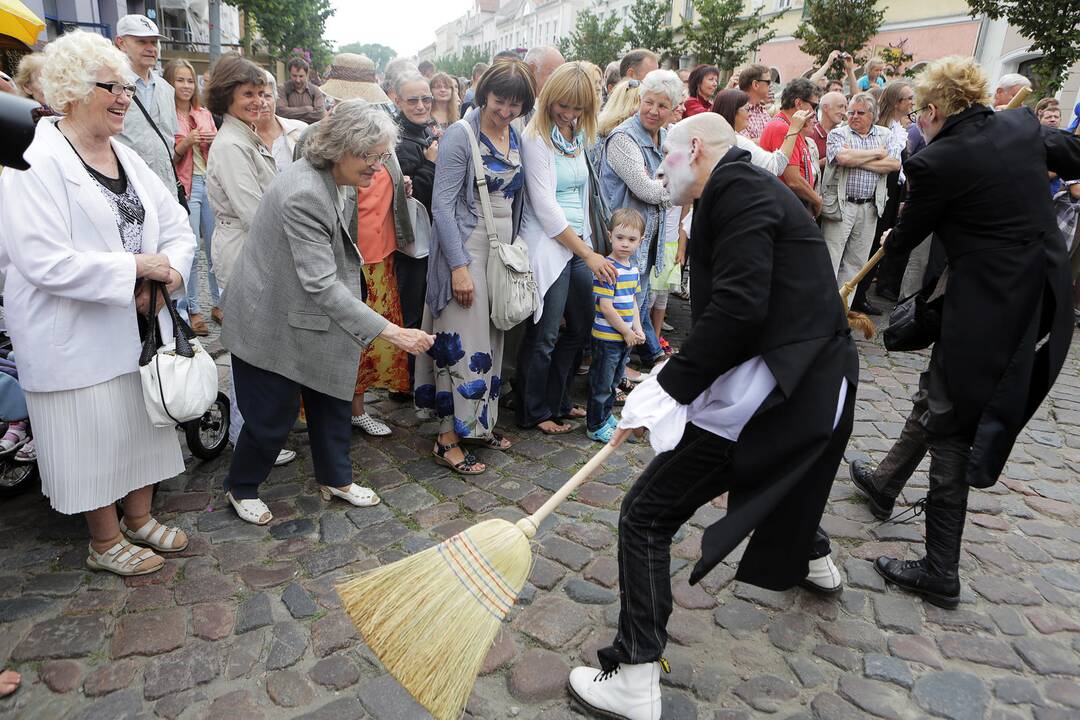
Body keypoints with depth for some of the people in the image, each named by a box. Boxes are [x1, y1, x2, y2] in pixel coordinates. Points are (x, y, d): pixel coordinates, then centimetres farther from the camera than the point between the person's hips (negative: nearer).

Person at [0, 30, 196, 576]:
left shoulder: (126, 157, 8)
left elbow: (176, 224, 6)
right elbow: (45, 262, -23)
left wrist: (165, 272, -13)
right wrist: (135, 268, -20)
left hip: (139, 323, 7)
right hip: (77, 336, -7)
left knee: (144, 424, 18)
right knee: (93, 435, 7)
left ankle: (139, 519, 39)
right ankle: (106, 543, 28)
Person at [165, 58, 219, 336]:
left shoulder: (204, 114, 13)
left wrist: (213, 142, -3)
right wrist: (187, 142, -16)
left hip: (211, 182, 5)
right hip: (185, 187, -5)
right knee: (190, 253, -2)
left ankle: (220, 302, 20)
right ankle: (191, 309, 9)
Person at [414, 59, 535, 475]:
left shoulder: (516, 138, 9)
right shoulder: (461, 136, -11)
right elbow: (442, 205, -15)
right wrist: (459, 266, -19)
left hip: (503, 248, 7)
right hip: (466, 247, -7)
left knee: (491, 339, 11)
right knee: (462, 342, -6)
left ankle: (478, 423, 24)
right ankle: (448, 438, 4)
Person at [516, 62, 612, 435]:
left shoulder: (578, 136, 12)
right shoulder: (536, 138, -11)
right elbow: (546, 208, -16)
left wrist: (589, 244, 12)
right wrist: (588, 254, -15)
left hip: (579, 243, 8)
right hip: (547, 246, -8)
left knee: (580, 327, 14)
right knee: (545, 335, -1)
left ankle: (558, 401, 30)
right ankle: (533, 412, 17)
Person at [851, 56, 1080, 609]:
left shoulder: (936, 162, -14)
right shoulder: (1022, 125, 4)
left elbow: (906, 235, 2)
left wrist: (891, 240, 25)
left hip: (988, 311, -8)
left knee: (947, 428, 3)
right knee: (937, 392, 24)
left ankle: (939, 575, 14)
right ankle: (885, 483, 44)